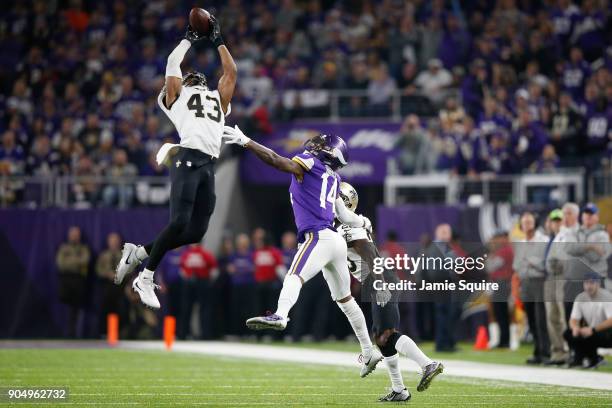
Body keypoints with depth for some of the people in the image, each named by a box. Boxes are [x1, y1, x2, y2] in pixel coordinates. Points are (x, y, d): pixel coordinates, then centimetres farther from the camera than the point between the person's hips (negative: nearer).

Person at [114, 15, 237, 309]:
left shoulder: (218, 99, 33)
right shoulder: (177, 95, 19)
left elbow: (231, 72, 31)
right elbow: (172, 64, 10)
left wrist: (218, 41, 33)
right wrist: (190, 39, 21)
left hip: (209, 166, 6)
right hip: (188, 159, -6)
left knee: (196, 231, -2)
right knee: (179, 222, -20)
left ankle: (138, 253, 14)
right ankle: (145, 279, -11)